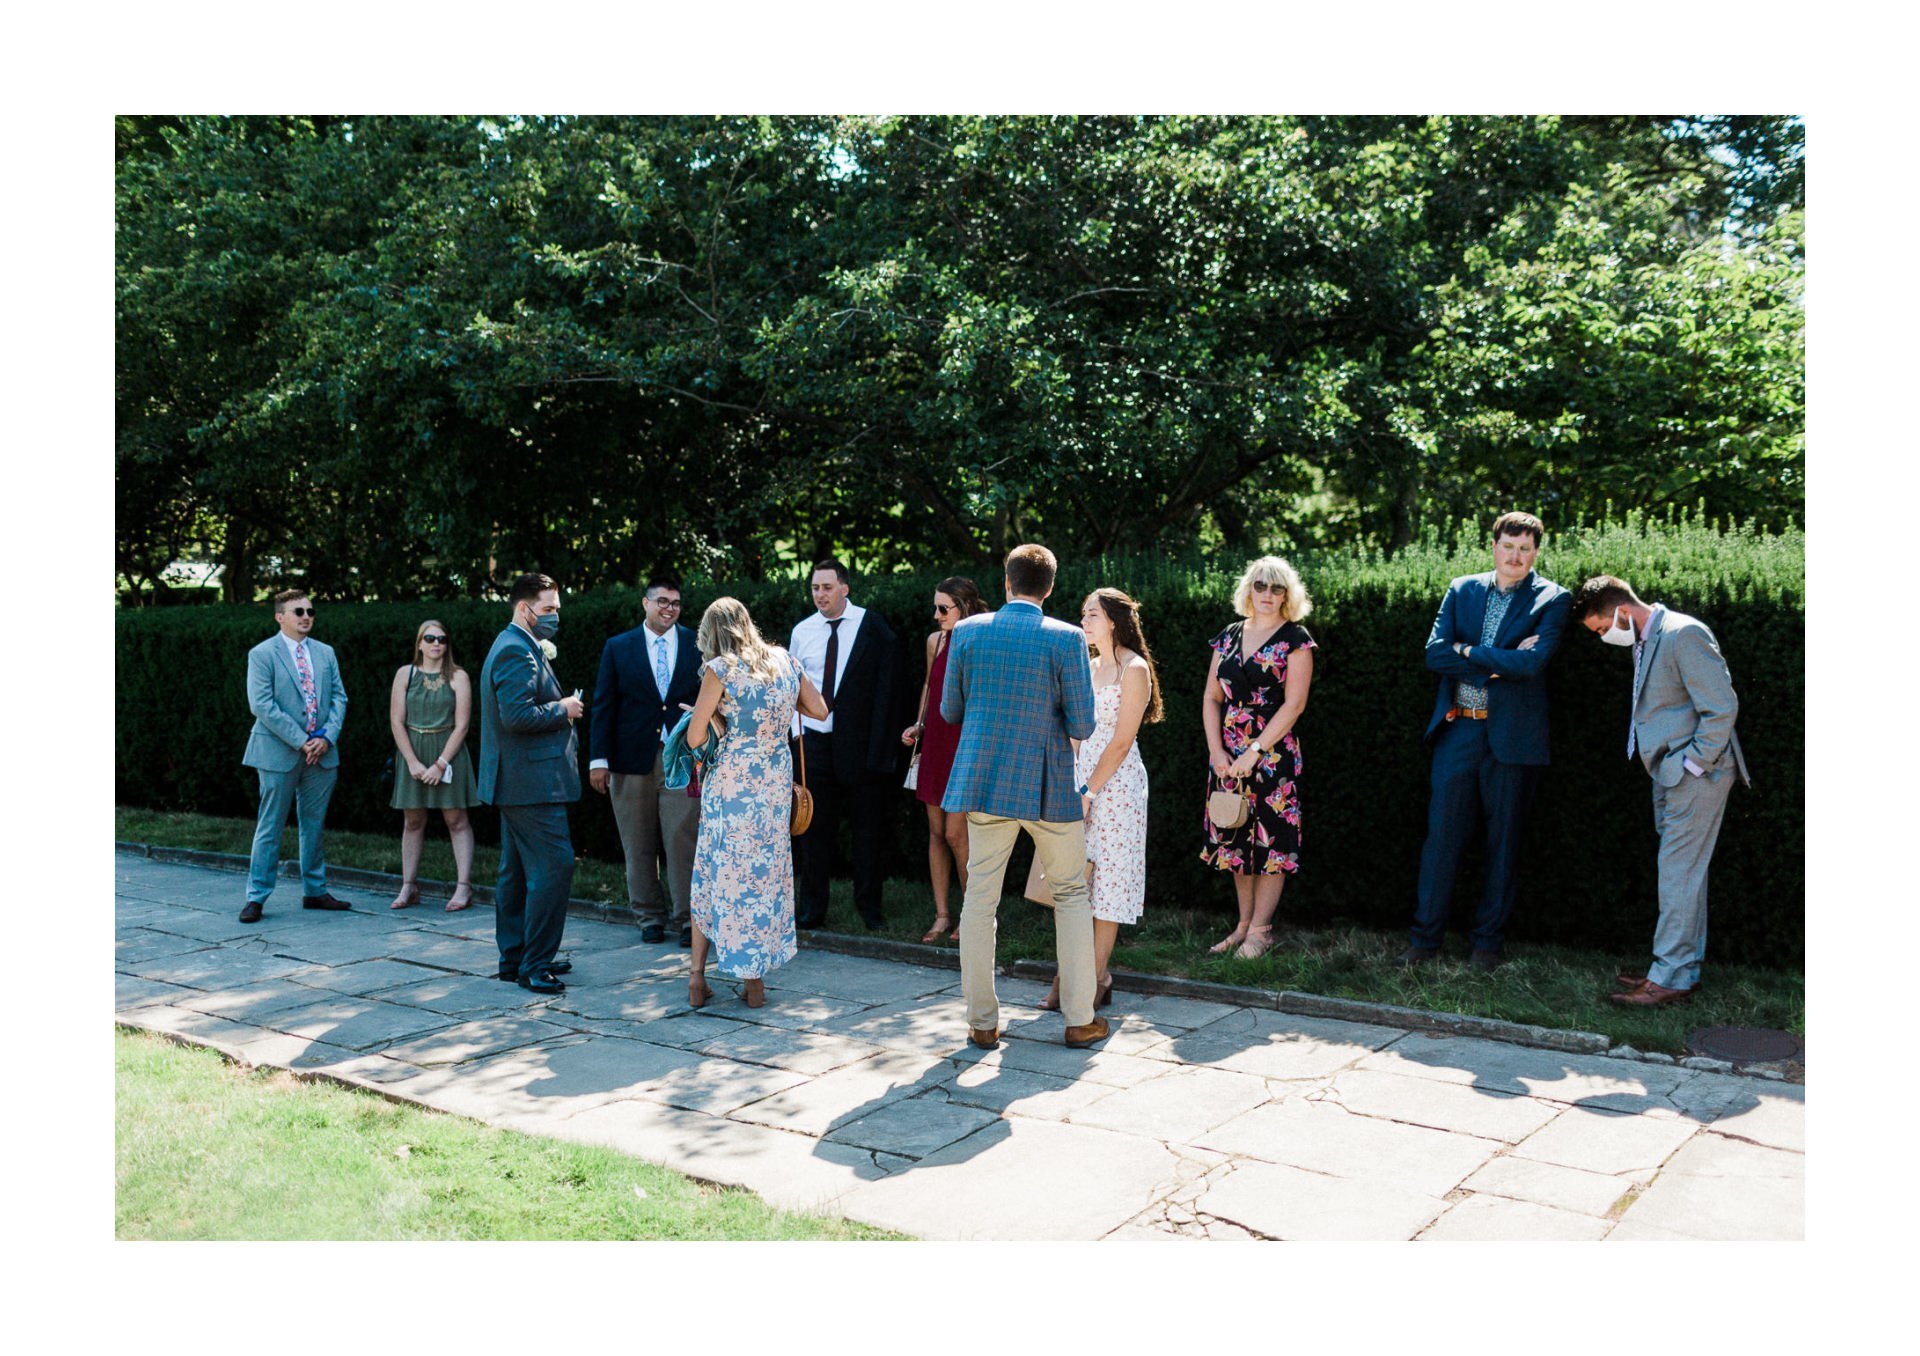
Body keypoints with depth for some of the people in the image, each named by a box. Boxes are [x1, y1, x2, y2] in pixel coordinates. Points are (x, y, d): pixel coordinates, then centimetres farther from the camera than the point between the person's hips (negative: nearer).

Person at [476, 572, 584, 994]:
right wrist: (563, 709, -14)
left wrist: (560, 706, 11)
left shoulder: (515, 647, 18)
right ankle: (534, 964, -5)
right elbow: (517, 715, -27)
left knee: (517, 871, 15)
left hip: (515, 781, 12)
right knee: (554, 865, -10)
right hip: (531, 779, -12)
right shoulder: (517, 652, -17)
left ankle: (514, 958, 24)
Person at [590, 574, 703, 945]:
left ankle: (689, 919, 6)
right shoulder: (618, 647, 6)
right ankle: (649, 918, 20)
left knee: (683, 841, -4)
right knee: (639, 845, 8)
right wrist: (598, 759, -2)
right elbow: (603, 706, 4)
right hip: (632, 759, 1)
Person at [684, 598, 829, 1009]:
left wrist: (713, 713, 8)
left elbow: (695, 738, -10)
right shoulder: (785, 661, 5)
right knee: (767, 872, 11)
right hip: (777, 782, 4)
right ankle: (754, 980, 16)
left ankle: (698, 978, 13)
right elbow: (820, 711, 14)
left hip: (730, 782, -3)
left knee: (713, 874, 10)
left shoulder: (720, 669, -9)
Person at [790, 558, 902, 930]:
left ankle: (869, 906, 19)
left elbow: (886, 682, -5)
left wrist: (880, 743, -10)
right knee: (815, 826, 6)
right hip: (817, 741, 3)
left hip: (862, 741, -3)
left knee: (869, 828, 6)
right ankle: (812, 909, 15)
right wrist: (796, 731, 6)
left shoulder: (872, 625, -4)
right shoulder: (802, 631, 8)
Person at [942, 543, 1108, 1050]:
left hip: (984, 781, 2)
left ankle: (982, 1023, 13)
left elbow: (950, 711, 7)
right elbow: (1082, 726, -9)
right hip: (1049, 787, -2)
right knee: (1071, 894, 12)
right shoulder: (1066, 638, -10)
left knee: (979, 898, 8)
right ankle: (1080, 1019, 15)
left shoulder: (967, 631, -1)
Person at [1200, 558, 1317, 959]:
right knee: (1235, 839, 9)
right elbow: (1211, 697, 9)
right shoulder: (1230, 637, 11)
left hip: (1272, 754, -5)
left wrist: (1255, 752, -14)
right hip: (1227, 756, 5)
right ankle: (1243, 923, 19)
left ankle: (1260, 931, 6)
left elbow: (1294, 704, -10)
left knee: (1271, 839, -2)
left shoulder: (1295, 640, -4)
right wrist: (1216, 750, -3)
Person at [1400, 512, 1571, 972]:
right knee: (1441, 834, 3)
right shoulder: (1462, 590, 8)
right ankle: (1425, 936, 13)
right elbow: (1434, 652, -4)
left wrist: (1469, 651, -10)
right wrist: (1499, 663, -12)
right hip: (1457, 729, 2)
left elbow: (1532, 662, -18)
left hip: (1512, 735, -2)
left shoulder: (1552, 599, -2)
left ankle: (1488, 941, 21)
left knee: (1504, 841, 8)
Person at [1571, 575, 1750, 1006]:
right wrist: (1671, 769, 16)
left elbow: (1722, 707, -20)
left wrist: (1694, 764, -16)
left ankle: (1671, 976, 0)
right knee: (1683, 871, 14)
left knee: (1678, 872, -6)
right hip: (1672, 776, 10)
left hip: (1696, 775, -10)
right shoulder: (1644, 642, 13)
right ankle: (1685, 965, 23)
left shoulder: (1683, 634, -17)